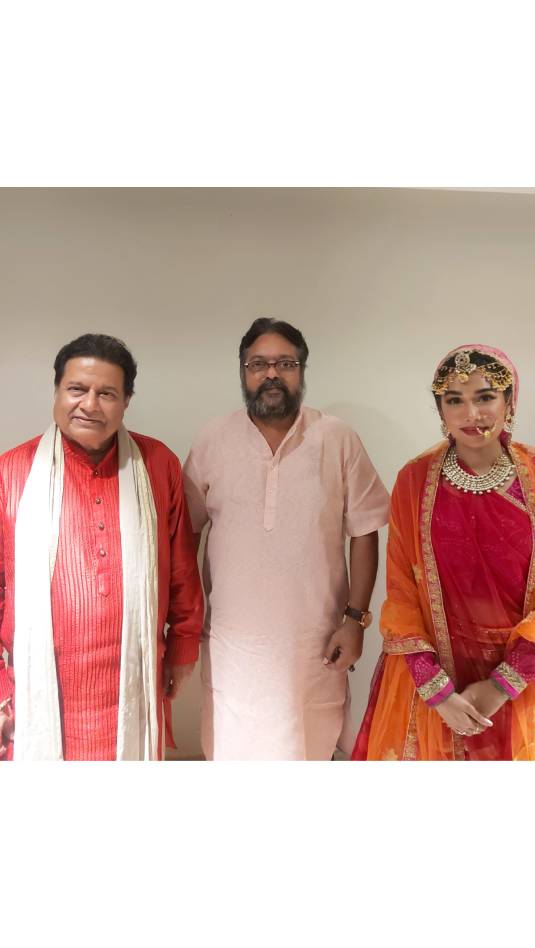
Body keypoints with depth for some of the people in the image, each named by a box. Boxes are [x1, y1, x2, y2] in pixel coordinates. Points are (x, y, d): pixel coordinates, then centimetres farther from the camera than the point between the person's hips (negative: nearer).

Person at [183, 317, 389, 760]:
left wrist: (356, 617, -6)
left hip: (315, 636, 0)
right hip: (234, 637, 1)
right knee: (235, 743, 15)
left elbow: (364, 532, -2)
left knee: (312, 743, 16)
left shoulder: (339, 440, -5)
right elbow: (187, 532, 4)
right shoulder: (213, 441, -3)